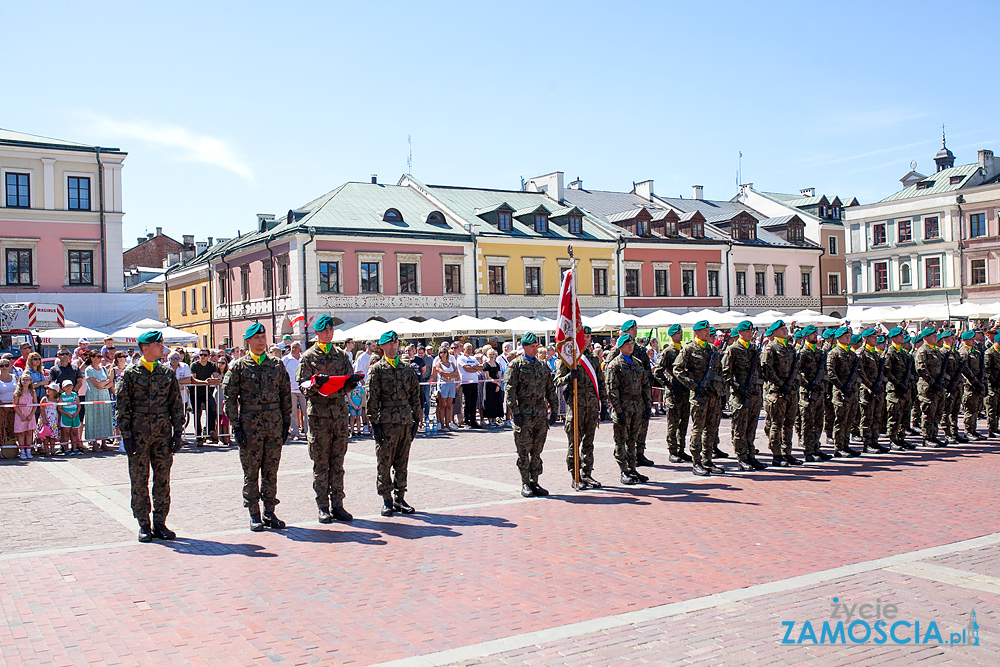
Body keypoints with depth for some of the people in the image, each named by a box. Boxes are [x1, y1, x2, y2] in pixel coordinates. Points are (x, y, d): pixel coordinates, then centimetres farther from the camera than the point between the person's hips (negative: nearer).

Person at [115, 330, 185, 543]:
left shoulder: (168, 373, 9)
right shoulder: (130, 374, -1)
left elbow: (176, 404, 11)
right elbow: (121, 406, -1)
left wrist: (178, 433, 5)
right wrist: (126, 435, -8)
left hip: (163, 434, 3)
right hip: (139, 434, -3)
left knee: (163, 480, 6)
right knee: (139, 481, 3)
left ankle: (160, 524, 14)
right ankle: (143, 525, 12)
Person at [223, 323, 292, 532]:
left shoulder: (277, 365, 10)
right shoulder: (239, 366, 0)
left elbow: (286, 395, 13)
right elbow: (230, 398, -1)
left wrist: (286, 422, 8)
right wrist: (236, 426, -7)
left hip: (275, 425, 3)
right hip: (250, 425, -3)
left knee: (271, 471, 7)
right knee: (251, 472, 3)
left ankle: (269, 512, 16)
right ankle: (254, 515, 12)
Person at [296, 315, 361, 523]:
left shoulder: (341, 354, 14)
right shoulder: (308, 356, 3)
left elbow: (349, 383, 14)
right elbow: (302, 385, -2)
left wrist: (352, 382, -9)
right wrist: (316, 383, -22)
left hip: (340, 412, 3)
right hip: (318, 414, -3)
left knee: (338, 463, 6)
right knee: (321, 463, 0)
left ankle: (337, 505, 12)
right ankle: (323, 507, 7)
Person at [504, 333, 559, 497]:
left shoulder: (543, 366, 15)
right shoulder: (516, 365, -2)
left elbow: (550, 389, 18)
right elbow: (510, 390, -8)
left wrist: (554, 409, 10)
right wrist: (515, 412, -14)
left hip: (540, 412, 5)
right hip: (524, 413, -5)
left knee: (537, 451, 8)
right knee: (524, 451, 1)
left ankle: (534, 482, 16)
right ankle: (525, 484, 9)